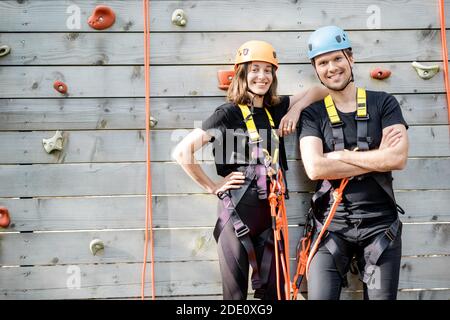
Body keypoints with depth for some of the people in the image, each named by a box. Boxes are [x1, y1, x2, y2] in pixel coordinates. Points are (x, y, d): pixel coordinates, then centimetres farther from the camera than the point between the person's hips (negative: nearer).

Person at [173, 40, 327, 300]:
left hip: (271, 211, 5)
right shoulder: (229, 113, -8)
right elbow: (182, 152, -12)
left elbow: (319, 91, 14)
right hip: (238, 211, -5)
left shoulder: (276, 109, 8)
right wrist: (213, 187, -6)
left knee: (274, 291, 11)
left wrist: (296, 109, -3)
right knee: (236, 292, 5)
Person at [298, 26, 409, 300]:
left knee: (382, 296, 7)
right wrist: (376, 157, -12)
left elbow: (398, 158, -11)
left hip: (381, 226, 1)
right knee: (320, 296, -3)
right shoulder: (313, 114, 2)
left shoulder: (384, 103, 3)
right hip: (332, 227, 0)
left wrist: (339, 155, -12)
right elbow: (315, 168, -14)